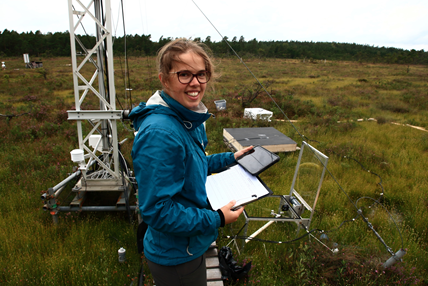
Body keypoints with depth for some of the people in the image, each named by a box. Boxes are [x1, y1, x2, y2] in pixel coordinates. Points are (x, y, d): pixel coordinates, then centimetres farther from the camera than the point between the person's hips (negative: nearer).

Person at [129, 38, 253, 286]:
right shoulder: (159, 133, -31)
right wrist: (217, 219, -23)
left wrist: (230, 159, 6)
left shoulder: (191, 120, -1)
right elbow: (157, 211, -29)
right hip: (175, 257, -8)